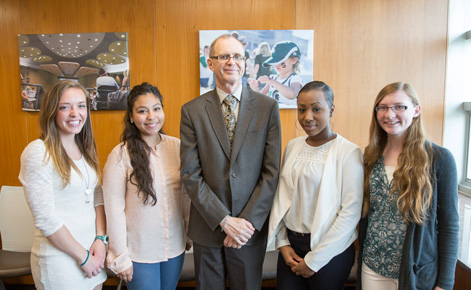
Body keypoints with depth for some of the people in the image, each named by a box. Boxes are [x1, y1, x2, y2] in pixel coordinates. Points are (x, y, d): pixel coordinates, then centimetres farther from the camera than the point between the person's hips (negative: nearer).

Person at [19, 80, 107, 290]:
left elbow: (98, 197, 7)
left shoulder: (85, 148, 5)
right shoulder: (38, 152, -16)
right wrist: (83, 257, -11)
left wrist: (101, 239, -5)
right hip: (60, 259, -6)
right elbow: (46, 219, -17)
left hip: (93, 251, 6)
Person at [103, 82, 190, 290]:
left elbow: (186, 194, 4)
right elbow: (113, 209, -11)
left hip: (175, 247, 4)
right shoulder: (120, 155, -14)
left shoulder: (177, 147, -4)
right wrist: (120, 257, -8)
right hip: (139, 252, -3)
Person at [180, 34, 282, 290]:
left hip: (251, 228, 0)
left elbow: (271, 171, -5)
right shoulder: (192, 110, -3)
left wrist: (249, 221, -11)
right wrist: (225, 220, -12)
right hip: (207, 228, 0)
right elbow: (190, 174, -7)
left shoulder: (267, 107, -3)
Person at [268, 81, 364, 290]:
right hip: (291, 245, 4)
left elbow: (351, 211, -15)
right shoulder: (292, 146, 2)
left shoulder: (348, 152, -13)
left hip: (330, 251, -4)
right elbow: (281, 196, 7)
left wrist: (314, 260, -11)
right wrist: (282, 242, 0)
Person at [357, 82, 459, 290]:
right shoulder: (371, 155, 0)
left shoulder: (439, 158, -11)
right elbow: (364, 214, 7)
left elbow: (450, 225, -8)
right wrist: (362, 256, 6)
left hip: (418, 272, -3)